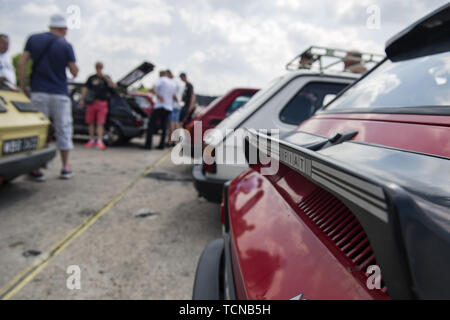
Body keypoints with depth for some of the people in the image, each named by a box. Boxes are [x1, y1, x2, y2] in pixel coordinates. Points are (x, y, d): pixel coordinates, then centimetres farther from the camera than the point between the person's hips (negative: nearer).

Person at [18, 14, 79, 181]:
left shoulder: (33, 39, 6)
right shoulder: (66, 46, -2)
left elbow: (21, 63, 0)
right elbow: (74, 72, -2)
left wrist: (23, 86, 5)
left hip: (38, 92, 2)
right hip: (60, 93, -1)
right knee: (63, 129, 8)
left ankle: (37, 169, 5)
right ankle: (65, 168, 13)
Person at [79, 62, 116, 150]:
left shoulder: (106, 77, 10)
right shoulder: (91, 78, 14)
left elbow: (114, 86, -6)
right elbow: (85, 89, 12)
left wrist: (105, 77, -15)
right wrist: (82, 100, 3)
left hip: (102, 103, -2)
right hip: (92, 103, 2)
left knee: (100, 123, -8)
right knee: (91, 122, 6)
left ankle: (99, 141, -11)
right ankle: (92, 140, 17)